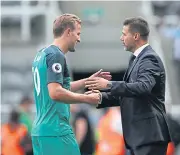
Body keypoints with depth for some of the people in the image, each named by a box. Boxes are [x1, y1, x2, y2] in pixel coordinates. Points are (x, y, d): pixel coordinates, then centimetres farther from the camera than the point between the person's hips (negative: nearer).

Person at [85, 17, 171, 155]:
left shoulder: (149, 59, -12)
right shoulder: (138, 59, 19)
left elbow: (143, 87, -29)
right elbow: (127, 93, 20)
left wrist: (109, 85, -31)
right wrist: (102, 97, 5)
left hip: (149, 134, -10)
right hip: (138, 135, 10)